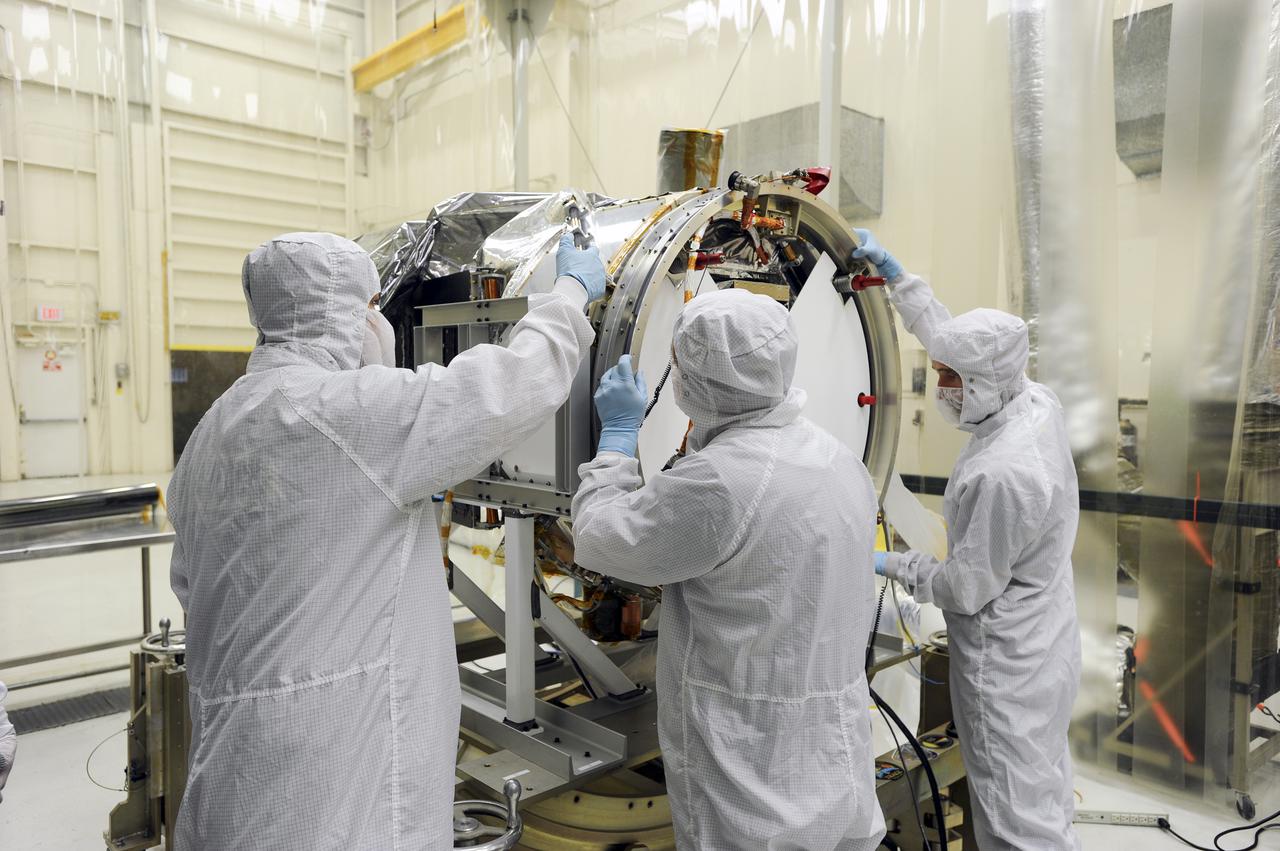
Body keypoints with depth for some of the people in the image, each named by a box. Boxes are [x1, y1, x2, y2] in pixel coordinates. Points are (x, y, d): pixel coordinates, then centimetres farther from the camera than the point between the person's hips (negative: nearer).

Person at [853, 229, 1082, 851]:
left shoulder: (1001, 474, -33)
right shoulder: (1037, 403, -7)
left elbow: (966, 589, -22)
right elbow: (953, 340, 8)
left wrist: (894, 565, -7)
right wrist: (897, 277, 10)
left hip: (1005, 669, -9)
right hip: (1044, 642, 9)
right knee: (1046, 793, 27)